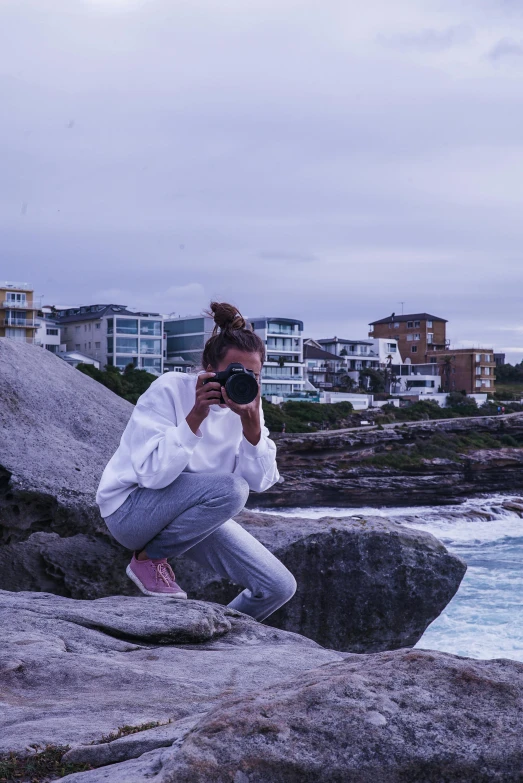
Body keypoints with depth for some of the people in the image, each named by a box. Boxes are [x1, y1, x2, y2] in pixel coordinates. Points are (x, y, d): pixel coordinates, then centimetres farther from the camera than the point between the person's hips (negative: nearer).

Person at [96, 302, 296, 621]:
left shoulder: (245, 402, -4)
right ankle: (149, 557, -11)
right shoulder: (169, 390, -20)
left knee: (280, 587, -5)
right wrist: (195, 416, -35)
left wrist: (251, 421, -27)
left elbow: (261, 481, -14)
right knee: (229, 489, -34)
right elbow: (153, 475, -30)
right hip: (130, 509, -6)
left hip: (195, 515, 6)